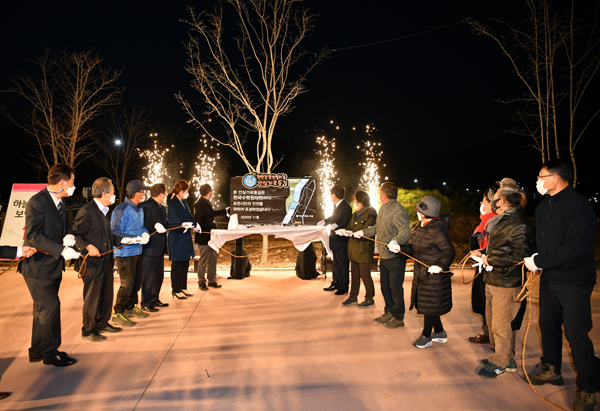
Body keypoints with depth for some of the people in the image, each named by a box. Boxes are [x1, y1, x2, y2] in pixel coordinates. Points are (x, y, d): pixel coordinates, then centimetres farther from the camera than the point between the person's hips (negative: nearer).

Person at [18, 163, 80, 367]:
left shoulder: (59, 202, 7)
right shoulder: (37, 202, -19)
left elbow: (65, 225, 15)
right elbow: (33, 235, -25)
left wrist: (69, 235, -8)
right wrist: (62, 250, -29)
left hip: (53, 265, 9)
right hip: (38, 265, -9)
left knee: (43, 308, 18)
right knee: (50, 307, -3)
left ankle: (38, 351, 33)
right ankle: (50, 353, 15)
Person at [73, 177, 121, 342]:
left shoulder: (104, 211, 13)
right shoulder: (87, 211, -16)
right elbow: (76, 234, -16)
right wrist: (88, 247, -26)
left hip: (106, 262, 9)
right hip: (93, 263, -9)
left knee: (107, 295, 18)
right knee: (92, 298, 4)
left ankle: (103, 324, 34)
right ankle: (88, 330, 20)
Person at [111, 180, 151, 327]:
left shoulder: (140, 209, 8)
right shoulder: (121, 210, -17)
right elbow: (116, 233, -18)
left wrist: (145, 234, -5)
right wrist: (137, 239, -23)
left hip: (137, 252, 9)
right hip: (125, 253, -8)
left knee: (137, 281, 17)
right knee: (127, 284, -3)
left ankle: (131, 307, 34)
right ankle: (118, 313, 11)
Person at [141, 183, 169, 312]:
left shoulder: (162, 207, 16)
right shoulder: (147, 206, -13)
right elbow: (144, 224, -20)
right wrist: (155, 225, -34)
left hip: (160, 247, 10)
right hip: (150, 248, -10)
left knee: (159, 276, 17)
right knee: (148, 277, 0)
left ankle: (154, 299, 30)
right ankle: (145, 303, 12)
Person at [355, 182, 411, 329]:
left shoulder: (398, 211, -21)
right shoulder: (383, 208, 10)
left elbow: (405, 231, -32)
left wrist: (396, 241, -49)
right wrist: (363, 232, 27)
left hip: (395, 256, -9)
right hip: (384, 255, 9)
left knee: (395, 287, 3)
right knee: (385, 286, 19)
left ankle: (398, 318, 20)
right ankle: (389, 312, 35)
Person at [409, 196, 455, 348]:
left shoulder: (436, 230, -23)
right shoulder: (423, 227, 6)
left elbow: (449, 250, -24)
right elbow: (416, 248, 14)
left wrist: (440, 265, -36)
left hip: (434, 275, -10)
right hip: (422, 273, 10)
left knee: (429, 307, 5)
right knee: (426, 305, 19)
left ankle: (426, 336, 21)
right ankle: (440, 333, 36)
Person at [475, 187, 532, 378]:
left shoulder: (519, 224, -17)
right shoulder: (504, 220, 14)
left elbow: (519, 255, -23)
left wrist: (491, 260, -17)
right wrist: (486, 256, 9)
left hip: (507, 283, -10)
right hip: (493, 280, 10)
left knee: (501, 325, 3)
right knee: (491, 321, 18)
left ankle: (501, 363, 19)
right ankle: (505, 358, 34)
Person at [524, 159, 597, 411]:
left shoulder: (578, 205, -18)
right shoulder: (543, 206, 9)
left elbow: (576, 246, -26)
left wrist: (539, 261, -22)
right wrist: (532, 257, -4)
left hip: (574, 281, -8)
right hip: (549, 278, 8)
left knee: (576, 334, -1)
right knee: (548, 324, 18)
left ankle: (587, 389, 17)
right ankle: (551, 369, 36)